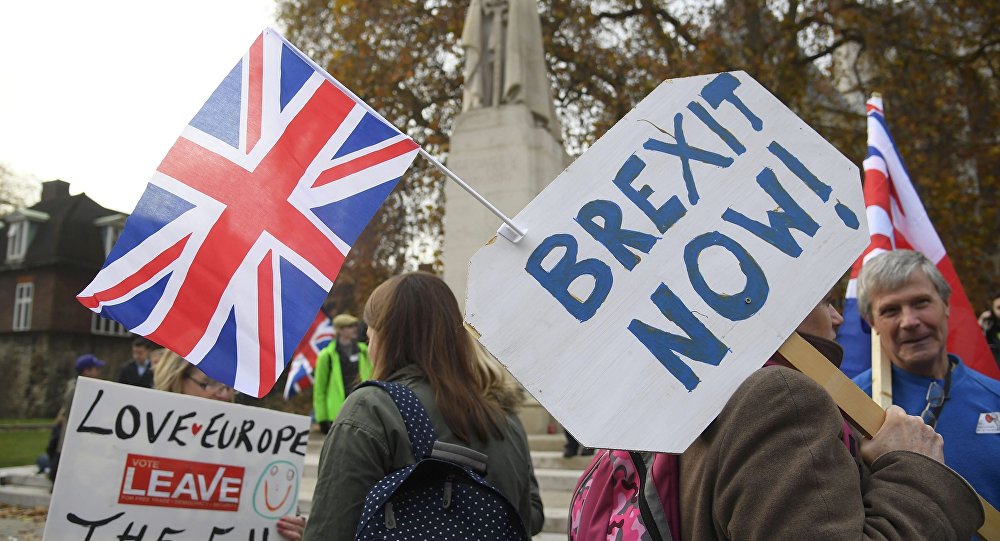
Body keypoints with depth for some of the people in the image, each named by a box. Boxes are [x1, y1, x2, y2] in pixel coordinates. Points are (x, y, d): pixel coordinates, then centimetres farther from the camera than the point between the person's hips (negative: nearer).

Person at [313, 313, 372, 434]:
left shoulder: (363, 350, 7)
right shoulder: (327, 355, -5)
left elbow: (371, 378, 12)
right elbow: (319, 388, -2)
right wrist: (322, 418, -4)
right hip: (338, 413, -4)